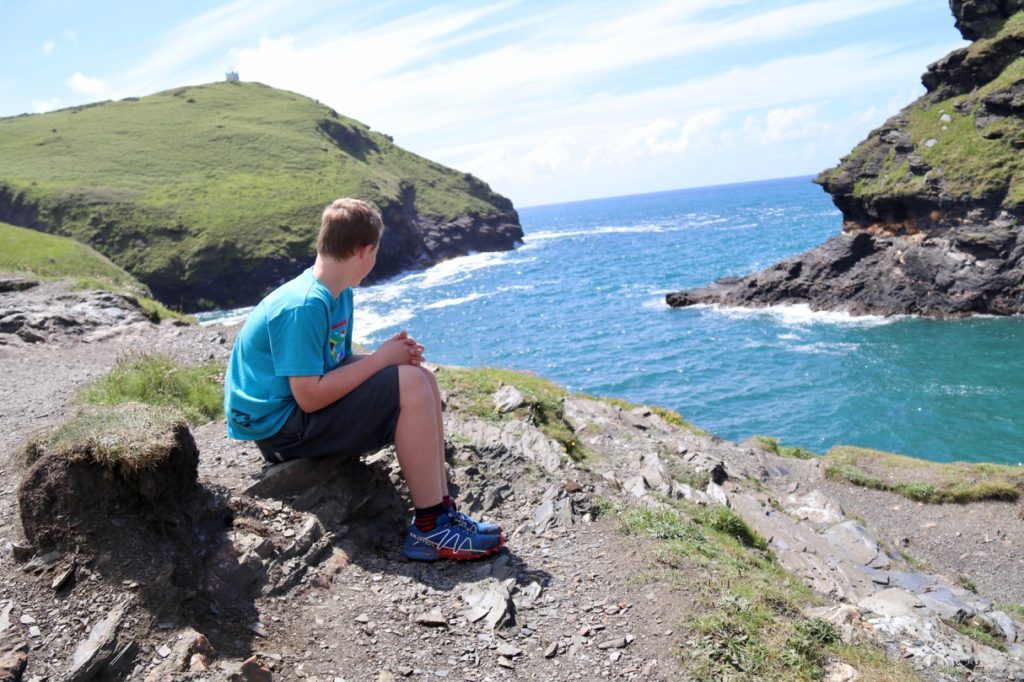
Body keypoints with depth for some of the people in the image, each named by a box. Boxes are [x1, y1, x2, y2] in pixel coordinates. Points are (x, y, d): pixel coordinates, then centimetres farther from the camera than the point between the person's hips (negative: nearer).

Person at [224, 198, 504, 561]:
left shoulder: (338, 294, 6)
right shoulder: (302, 306, -24)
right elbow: (309, 397, -27)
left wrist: (394, 355, -7)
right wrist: (380, 358, -20)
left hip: (306, 400, 10)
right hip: (278, 425, -10)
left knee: (422, 378, 3)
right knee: (409, 386, -22)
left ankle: (441, 507, 0)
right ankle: (431, 528, -16)